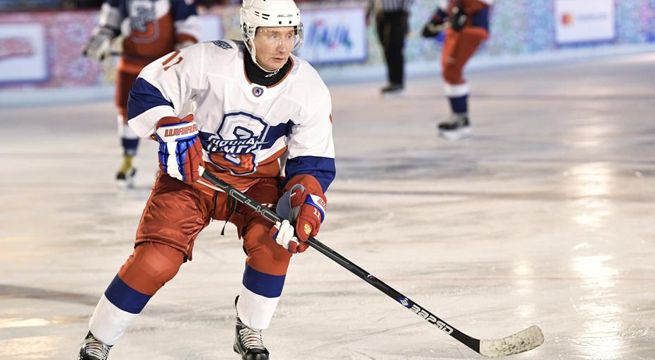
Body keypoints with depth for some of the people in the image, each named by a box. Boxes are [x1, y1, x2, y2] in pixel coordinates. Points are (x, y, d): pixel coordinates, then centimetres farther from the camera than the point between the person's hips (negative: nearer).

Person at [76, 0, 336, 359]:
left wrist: (307, 202, -25)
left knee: (271, 243, -26)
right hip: (191, 171, -2)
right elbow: (146, 92, -13)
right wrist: (170, 128, -31)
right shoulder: (208, 60, -23)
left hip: (258, 179, 2)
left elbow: (314, 160, -7)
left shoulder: (309, 89, -15)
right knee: (156, 259, -16)